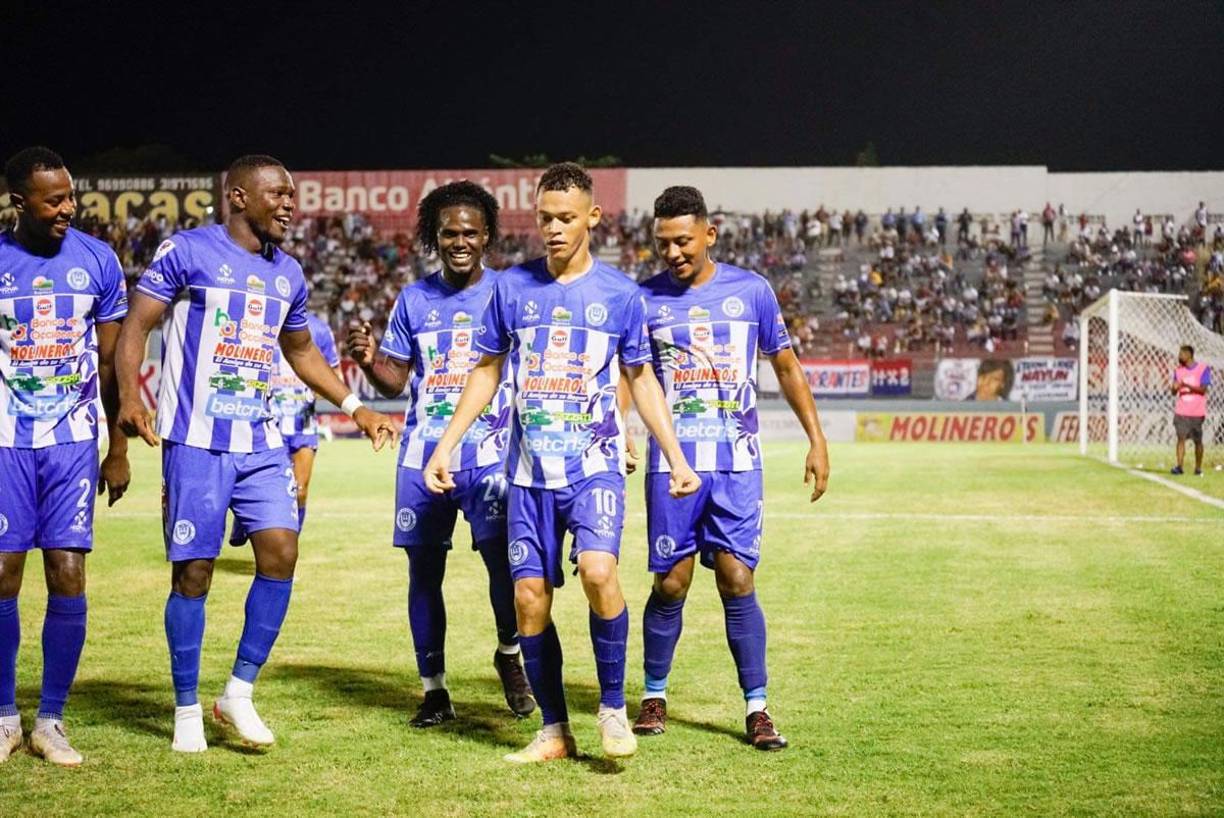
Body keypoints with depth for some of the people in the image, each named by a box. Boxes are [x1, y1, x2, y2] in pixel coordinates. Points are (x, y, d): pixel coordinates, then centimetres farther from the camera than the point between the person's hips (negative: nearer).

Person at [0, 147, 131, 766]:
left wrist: (119, 450, 7)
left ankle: (51, 721, 7)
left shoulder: (98, 261, 2)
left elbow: (112, 363, 8)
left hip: (73, 440, 1)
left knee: (68, 579, -4)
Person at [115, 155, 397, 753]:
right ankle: (187, 709, 11)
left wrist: (355, 407, 19)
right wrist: (129, 396, -22)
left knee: (281, 553, -6)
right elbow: (136, 325, -7)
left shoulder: (287, 274, 14)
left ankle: (239, 693, 7)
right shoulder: (187, 251, -5)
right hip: (196, 439, -5)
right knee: (193, 570, -2)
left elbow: (301, 352, 27)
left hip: (261, 441, 5)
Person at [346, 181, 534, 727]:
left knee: (503, 558, -14)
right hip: (422, 455, 3)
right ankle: (433, 688, 15)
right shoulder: (413, 301, 10)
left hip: (489, 453, -3)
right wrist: (369, 360, -8)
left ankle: (510, 654, 14)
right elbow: (396, 381, 12)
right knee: (423, 569, 4)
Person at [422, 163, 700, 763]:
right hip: (530, 471, 3)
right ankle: (554, 732, 14)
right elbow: (486, 372, 13)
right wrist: (444, 446, 7)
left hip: (596, 464, -2)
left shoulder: (619, 292, 2)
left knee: (598, 569, -25)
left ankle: (613, 708, -7)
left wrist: (676, 459, 5)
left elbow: (641, 380, 10)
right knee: (529, 598, 0)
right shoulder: (512, 287, 5)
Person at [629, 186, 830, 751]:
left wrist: (816, 440, 8)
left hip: (736, 462, 0)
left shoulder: (750, 290, 3)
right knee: (670, 583, 1)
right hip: (671, 463, 0)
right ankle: (654, 696, 19)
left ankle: (757, 708, 2)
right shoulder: (646, 299, 2)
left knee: (737, 581, -5)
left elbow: (786, 366, 11)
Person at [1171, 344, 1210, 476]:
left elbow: (1203, 389, -10)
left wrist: (1187, 385, -22)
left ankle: (1198, 468, 14)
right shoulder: (1178, 370, 10)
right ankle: (1179, 466, -14)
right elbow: (1174, 391, 10)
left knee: (1198, 441, 4)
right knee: (1181, 438, -9)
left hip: (1197, 412, -2)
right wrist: (1175, 387, -13)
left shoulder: (1203, 369, -2)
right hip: (1181, 411, 3)